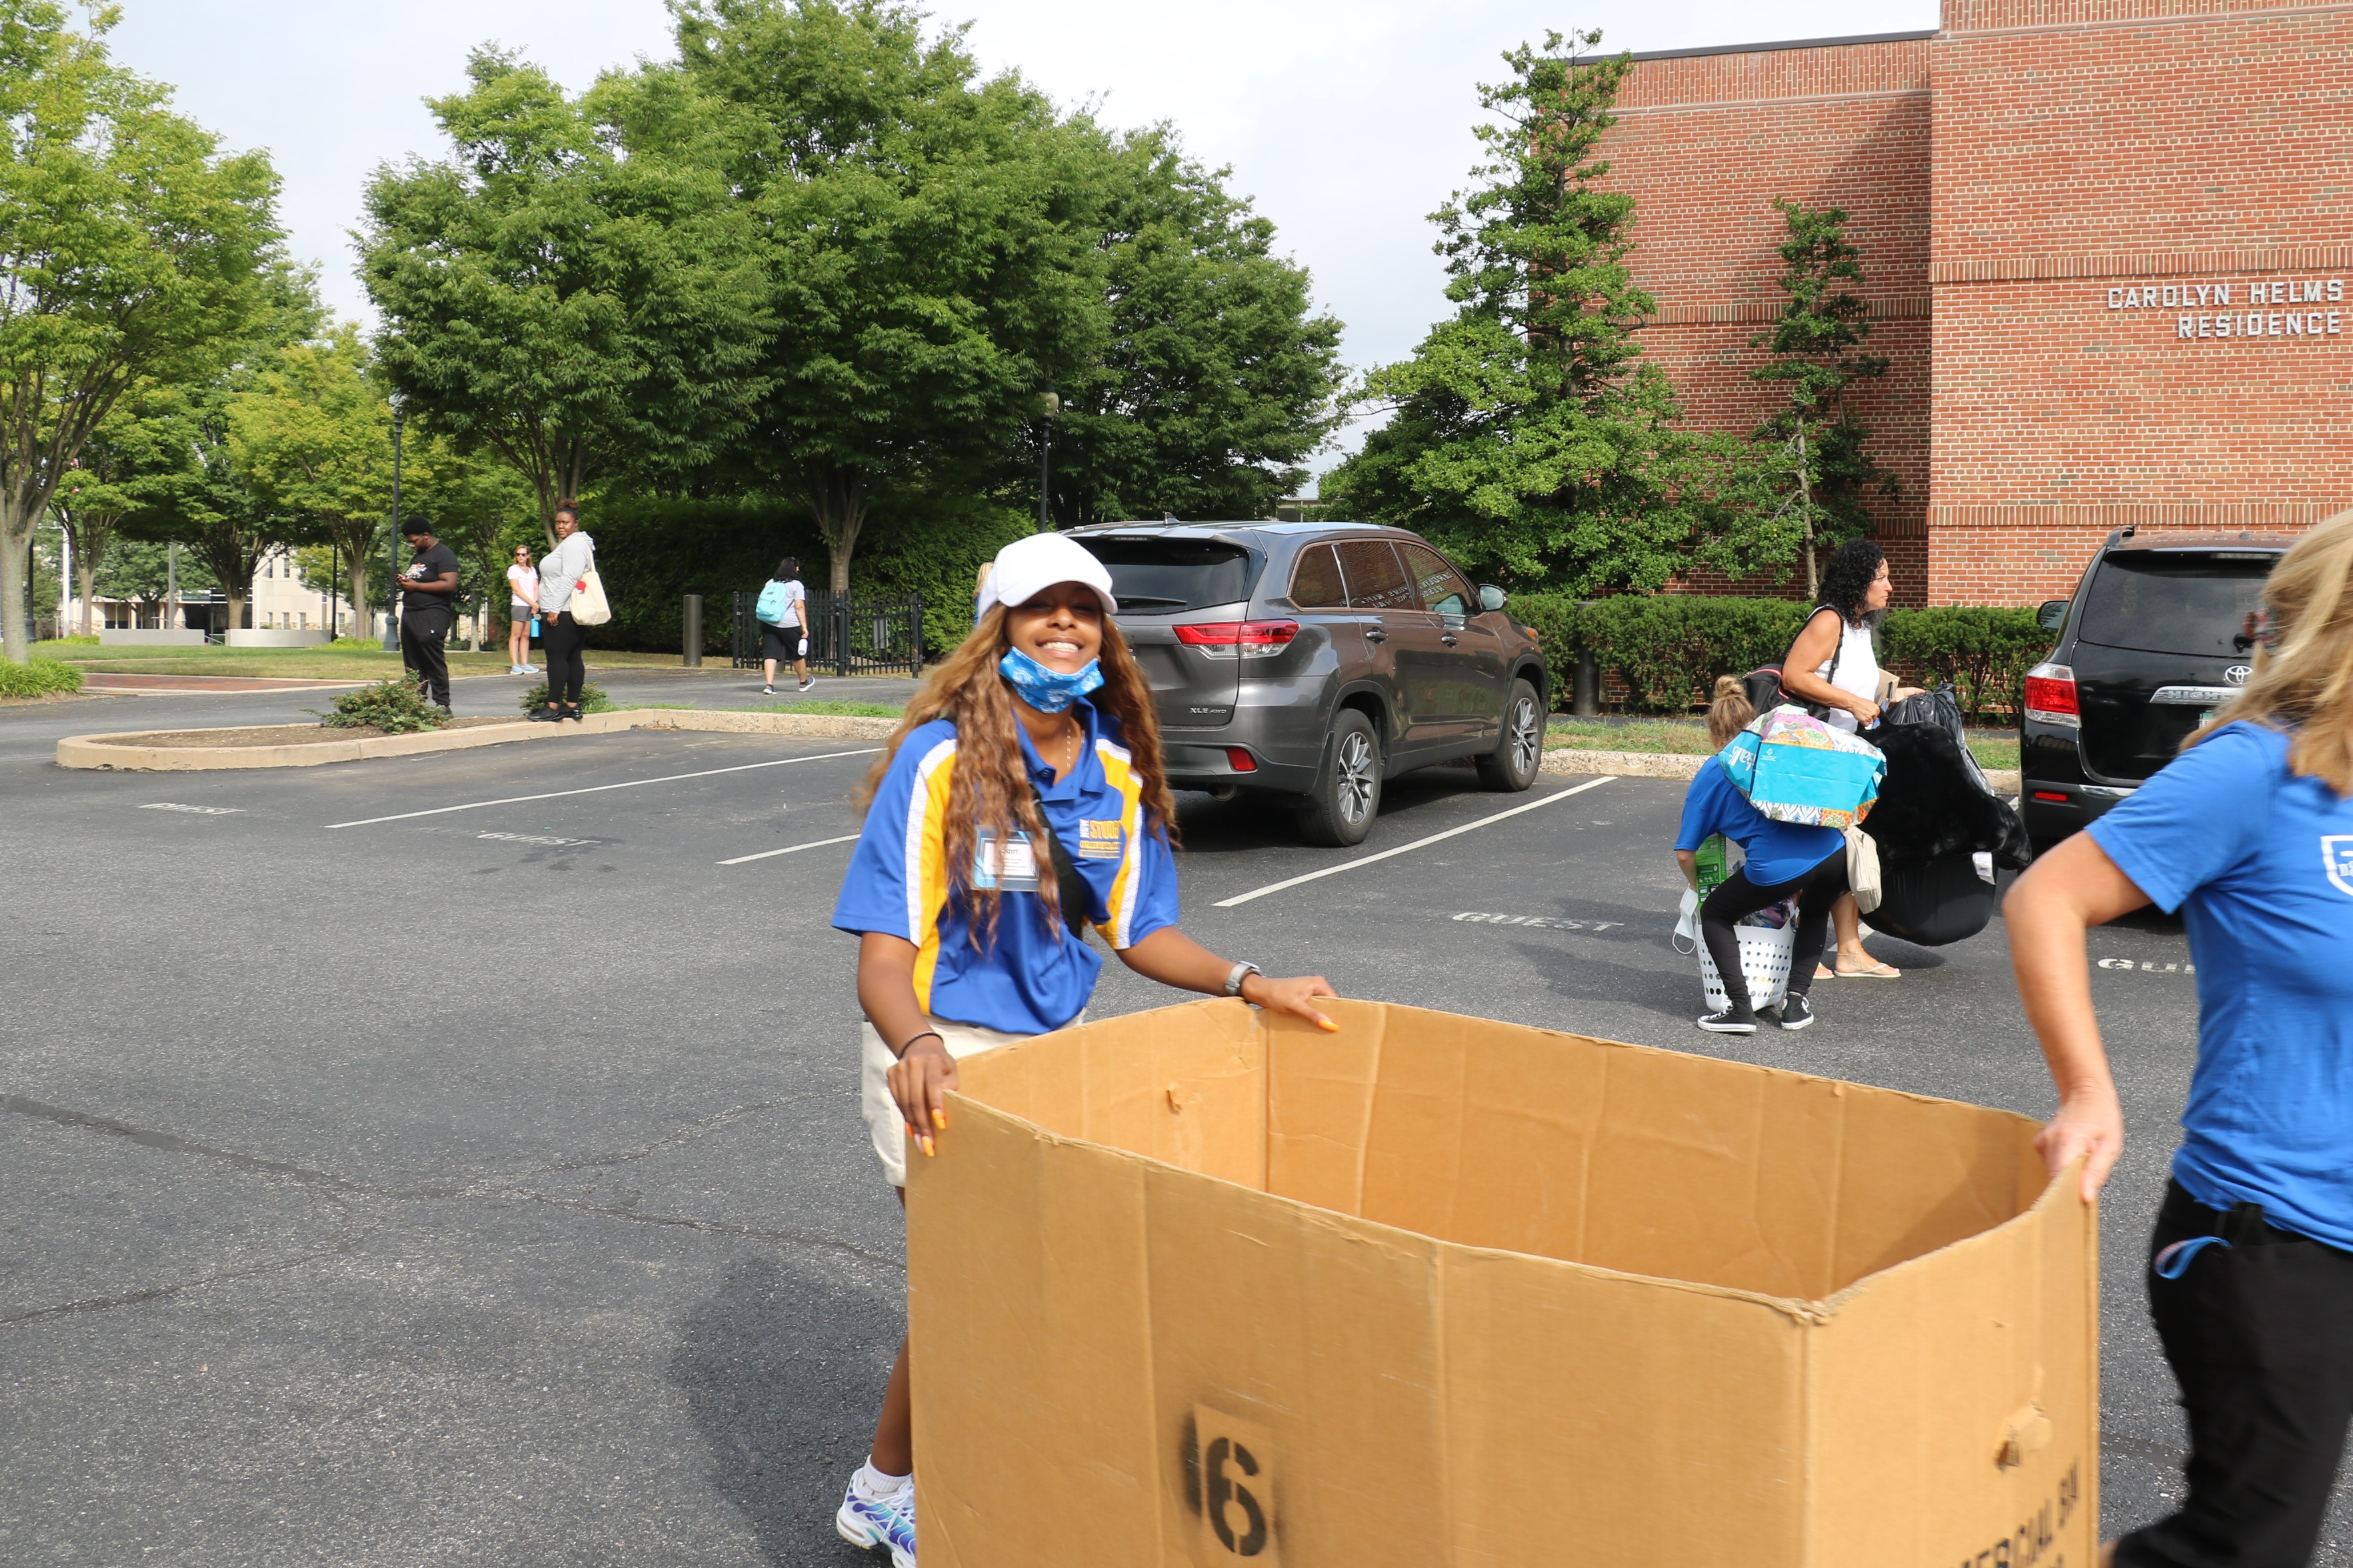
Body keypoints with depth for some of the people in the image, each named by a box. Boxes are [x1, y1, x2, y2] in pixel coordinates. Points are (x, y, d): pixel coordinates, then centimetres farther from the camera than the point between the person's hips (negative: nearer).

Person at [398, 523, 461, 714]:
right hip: (410, 614, 9)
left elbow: (450, 585, -17)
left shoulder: (443, 554, -5)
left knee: (434, 662, -11)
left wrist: (415, 586, -15)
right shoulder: (417, 556, 23)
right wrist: (405, 582, 10)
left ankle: (442, 705, -10)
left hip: (432, 616, -9)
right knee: (413, 664, 6)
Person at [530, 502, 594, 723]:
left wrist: (554, 609, -23)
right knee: (573, 657, 9)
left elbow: (570, 578, -21)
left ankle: (553, 707, -14)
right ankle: (572, 705, 10)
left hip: (562, 612, -11)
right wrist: (549, 608, 23)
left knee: (557, 657, -12)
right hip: (564, 612, 11)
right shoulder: (567, 544, 23)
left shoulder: (574, 544, -11)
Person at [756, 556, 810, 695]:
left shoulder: (770, 583, 15)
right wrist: (804, 627, -10)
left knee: (770, 654, -1)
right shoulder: (796, 585, -2)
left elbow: (764, 604, 17)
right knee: (798, 654, 13)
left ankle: (769, 685, -13)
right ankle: (804, 682, 28)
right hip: (789, 625, -4)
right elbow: (800, 608, -9)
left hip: (768, 624, 5)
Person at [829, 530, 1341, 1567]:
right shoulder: (940, 759, -19)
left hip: (1051, 1045, 6)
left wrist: (1246, 983, -4)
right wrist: (917, 1046, -41)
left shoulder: (1117, 770, -1)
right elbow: (885, 956, -22)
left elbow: (1138, 930, 9)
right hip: (941, 1056, -6)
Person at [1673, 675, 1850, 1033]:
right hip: (1834, 852, 4)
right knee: (1814, 914, 36)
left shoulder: (1713, 772, 18)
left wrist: (1697, 886, 38)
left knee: (1714, 914, 22)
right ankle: (1796, 1001, 23)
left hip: (1775, 867, -4)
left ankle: (1739, 1007, 8)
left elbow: (1685, 855, 16)